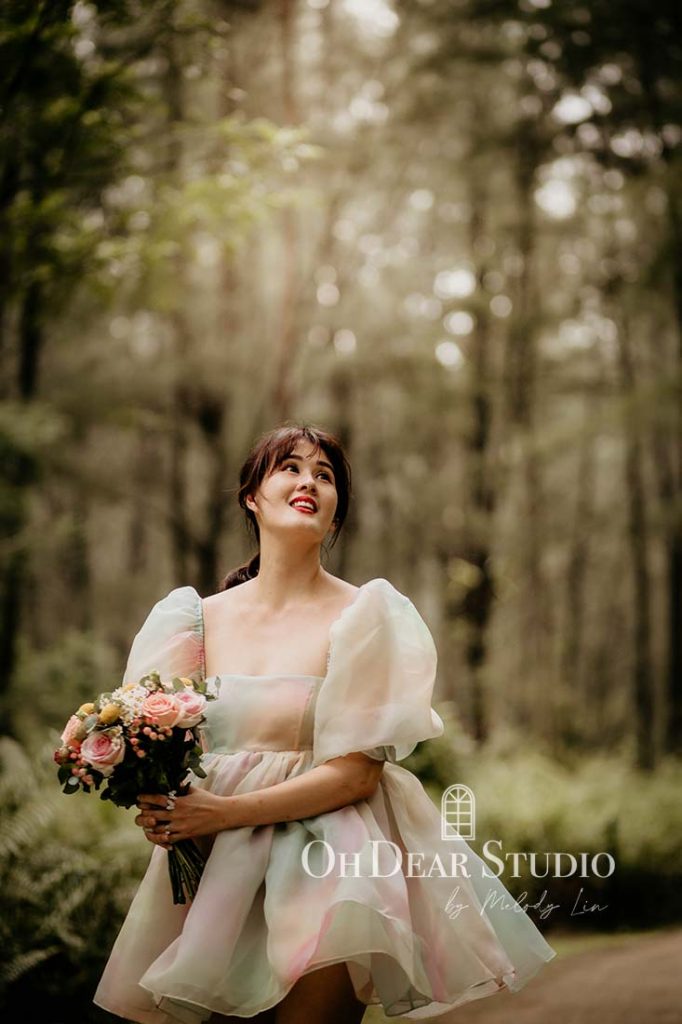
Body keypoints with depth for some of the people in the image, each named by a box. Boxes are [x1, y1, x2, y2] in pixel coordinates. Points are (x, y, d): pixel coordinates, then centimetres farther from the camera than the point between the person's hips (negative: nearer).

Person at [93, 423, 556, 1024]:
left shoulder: (362, 615, -4)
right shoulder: (201, 618, 8)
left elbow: (356, 772, -10)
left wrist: (226, 811, -17)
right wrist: (161, 809, -14)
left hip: (328, 853, -3)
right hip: (213, 865, 3)